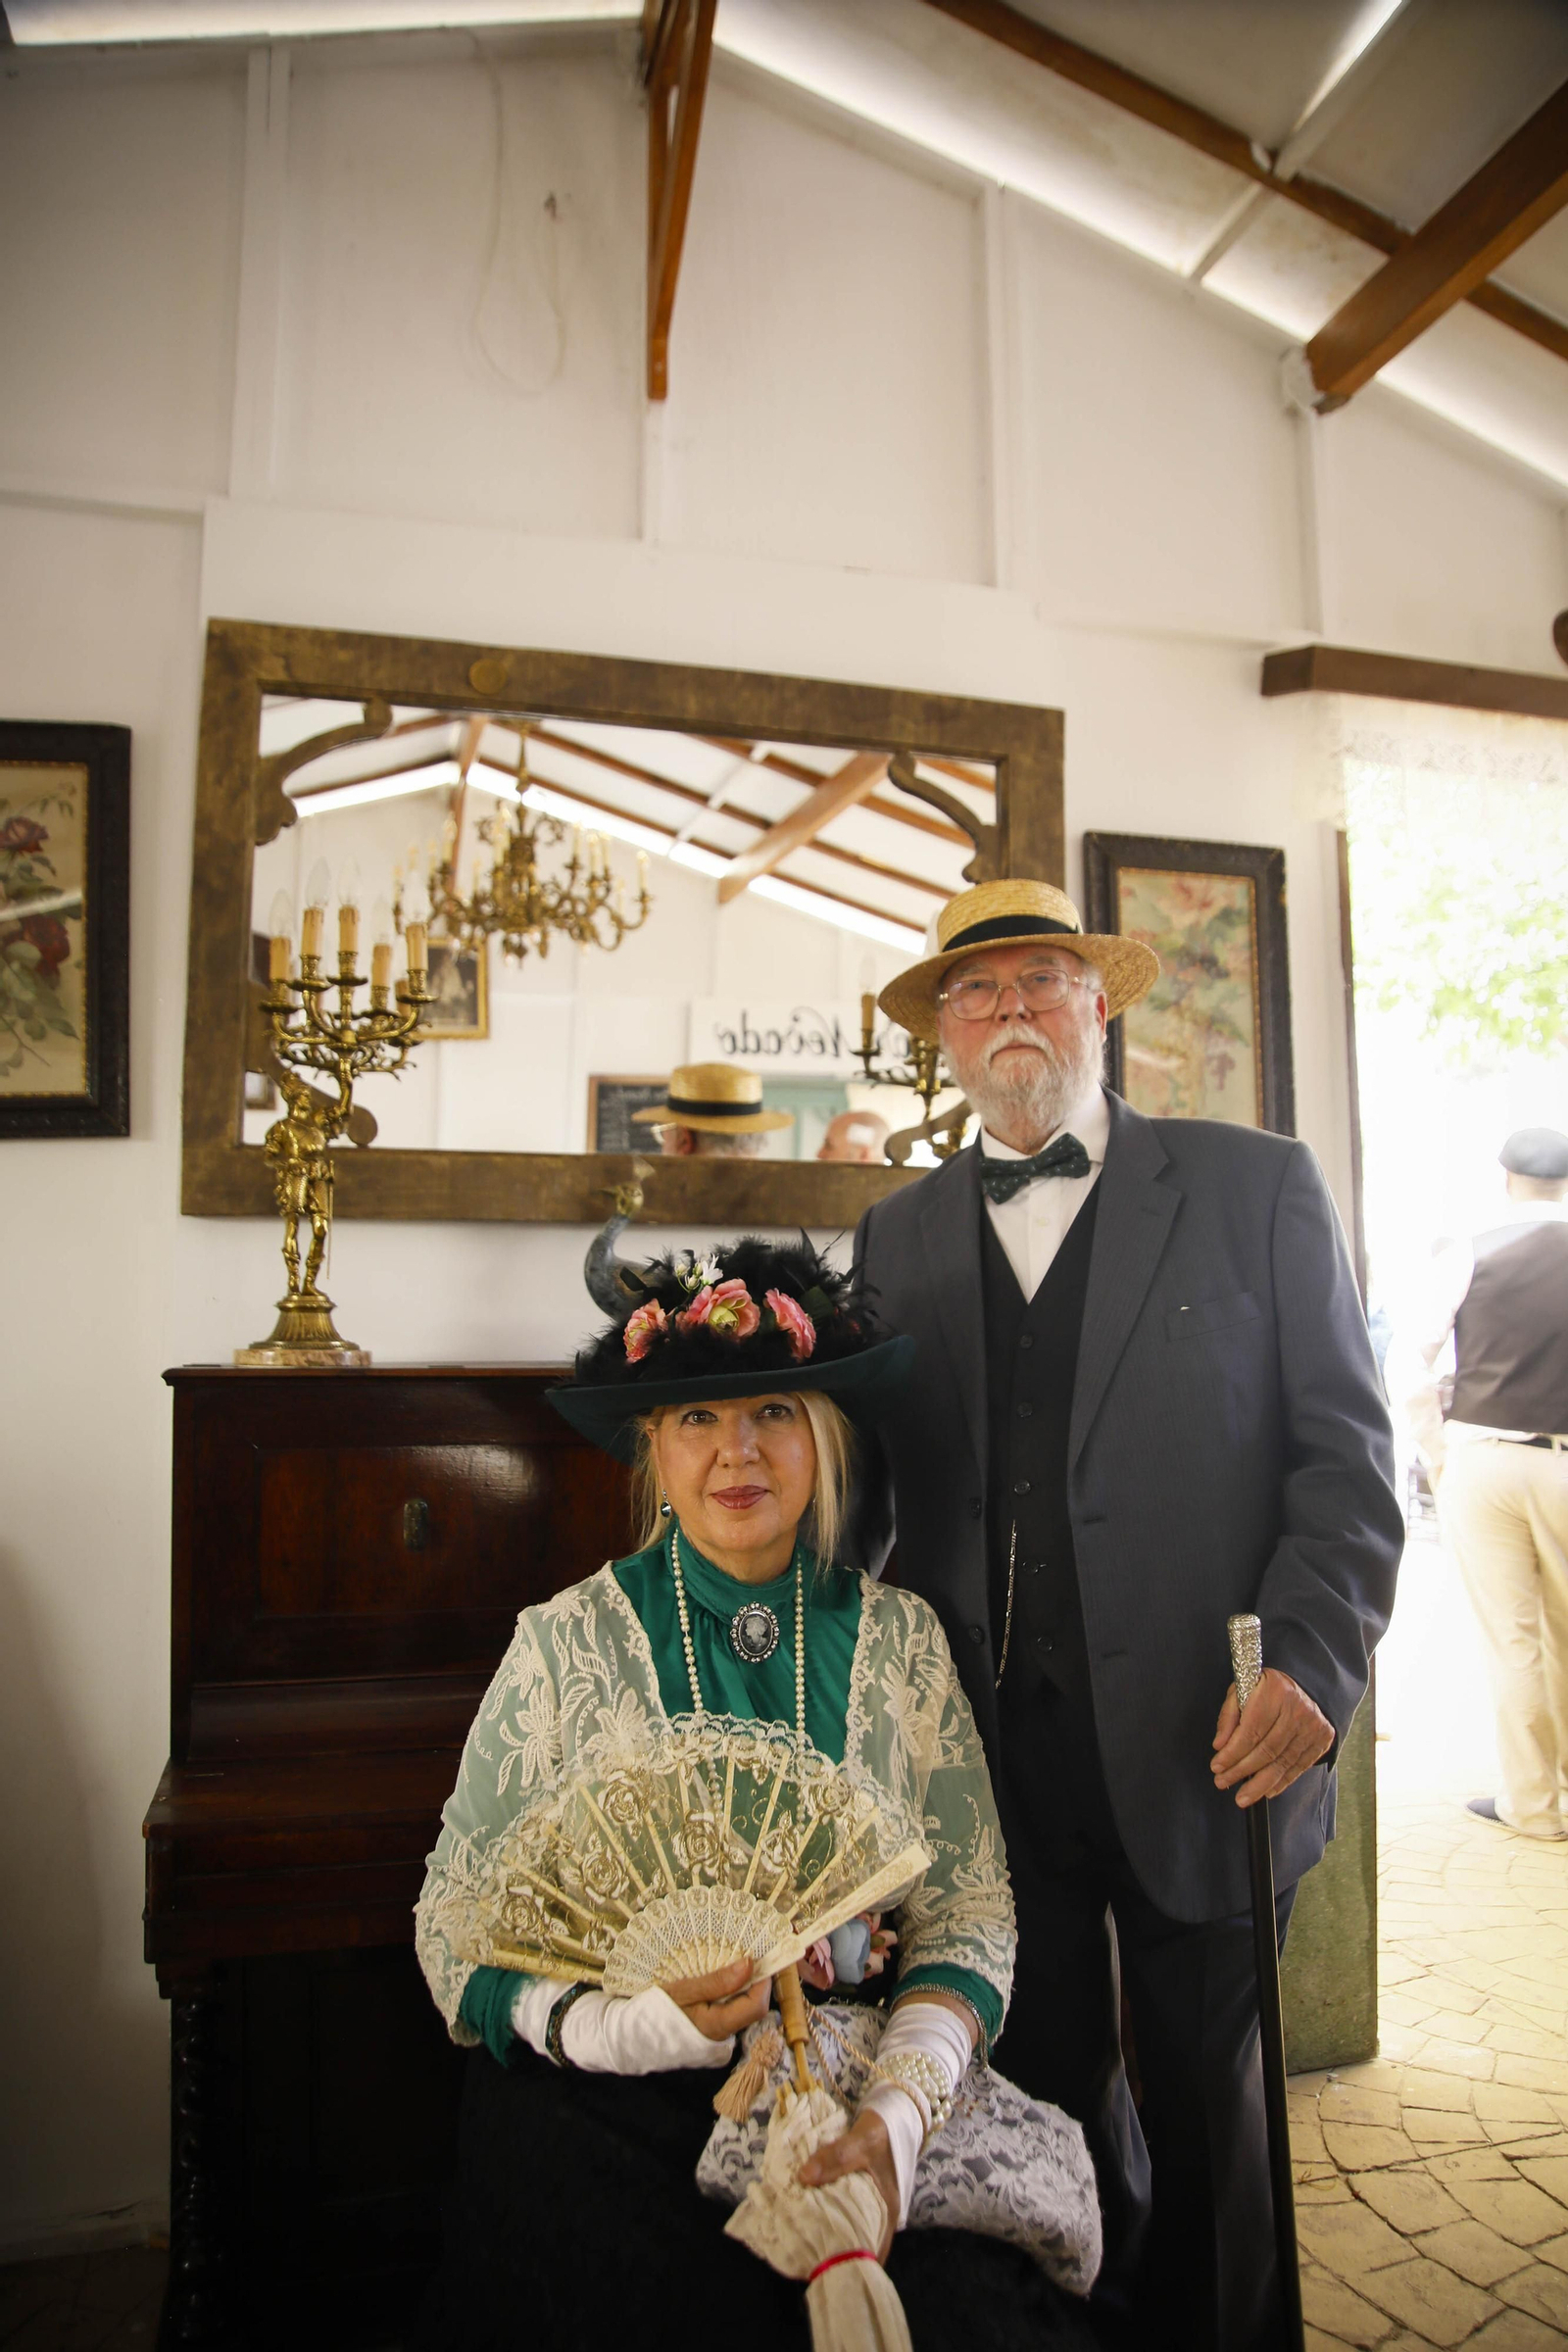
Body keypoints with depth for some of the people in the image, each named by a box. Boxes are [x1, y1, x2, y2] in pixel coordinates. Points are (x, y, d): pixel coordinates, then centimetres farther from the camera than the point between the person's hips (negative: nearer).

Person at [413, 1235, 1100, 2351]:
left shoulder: (901, 1638, 3)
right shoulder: (566, 1643, -3)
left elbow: (972, 1914, 0)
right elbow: (460, 1928, -4)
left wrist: (895, 2114, -17)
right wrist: (637, 2026, -22)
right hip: (614, 2110, -1)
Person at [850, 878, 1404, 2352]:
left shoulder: (1256, 1187, 0)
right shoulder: (897, 1238, 7)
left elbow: (1343, 1449, -3)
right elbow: (861, 1482, 6)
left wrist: (1311, 1665, -14)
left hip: (1200, 1748, -2)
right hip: (991, 1751, 2)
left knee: (1209, 2100, 16)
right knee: (1049, 2095, 17)